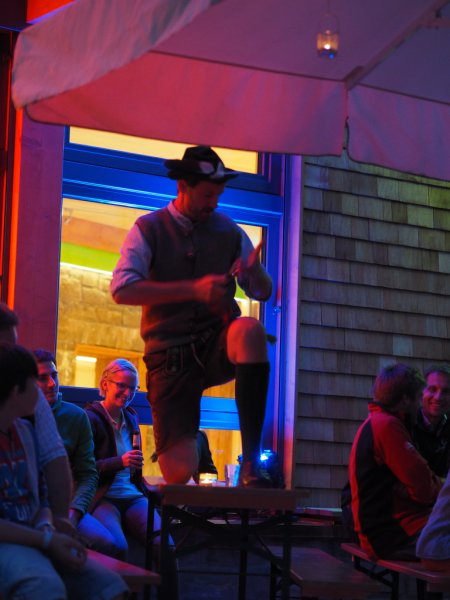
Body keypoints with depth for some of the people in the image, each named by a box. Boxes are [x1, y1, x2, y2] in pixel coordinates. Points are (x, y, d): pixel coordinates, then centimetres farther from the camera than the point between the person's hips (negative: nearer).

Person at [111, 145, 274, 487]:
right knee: (180, 473, -14)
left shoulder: (229, 231, 9)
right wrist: (194, 289, -21)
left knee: (249, 329, -36)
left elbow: (264, 293, 10)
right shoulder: (149, 229, 0)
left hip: (218, 346, 2)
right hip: (170, 354, -2)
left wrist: (254, 272, -15)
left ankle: (252, 464, -33)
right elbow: (122, 290, -15)